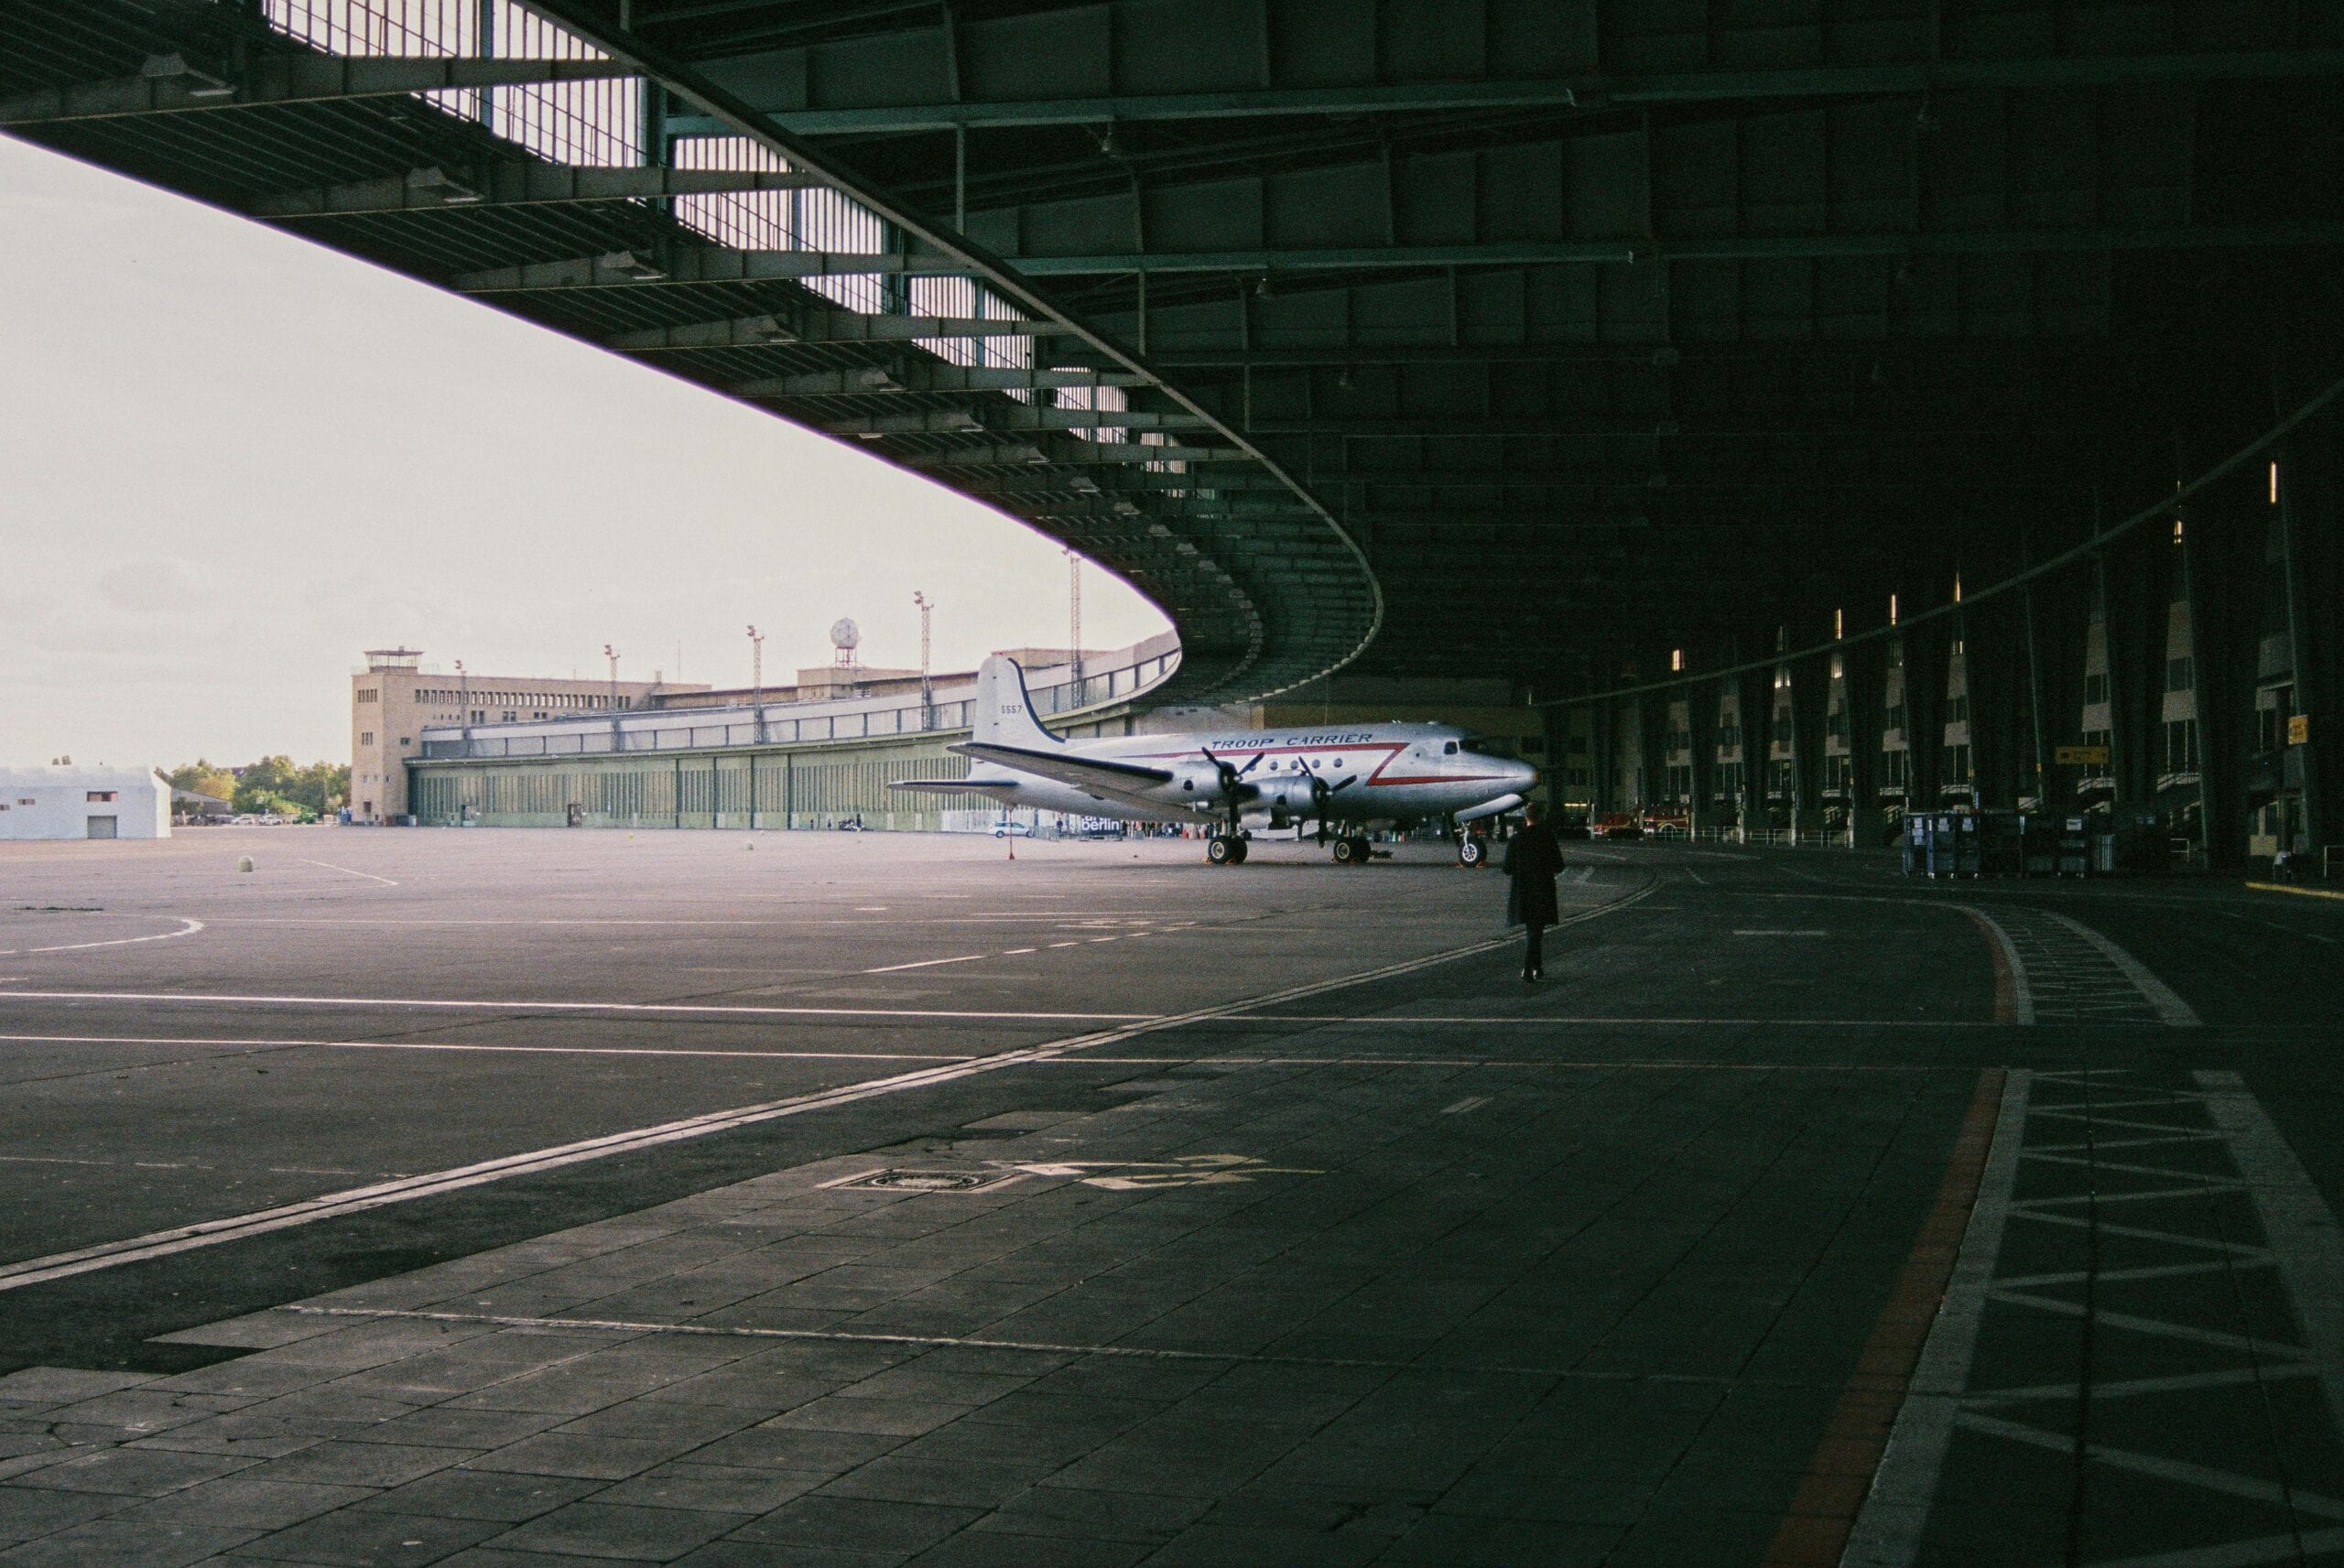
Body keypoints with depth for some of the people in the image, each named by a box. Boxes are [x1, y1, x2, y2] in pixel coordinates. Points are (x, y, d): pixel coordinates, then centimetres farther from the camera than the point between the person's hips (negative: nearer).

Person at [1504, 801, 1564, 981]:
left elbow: (1508, 869, -4)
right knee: (1536, 932, 0)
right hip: (1543, 892, -2)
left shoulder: (1515, 840, -5)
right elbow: (1558, 866, -8)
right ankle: (1528, 968, -11)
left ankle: (1537, 968, 23)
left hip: (1522, 892, 3)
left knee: (1531, 930, 17)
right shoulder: (1548, 838, -9)